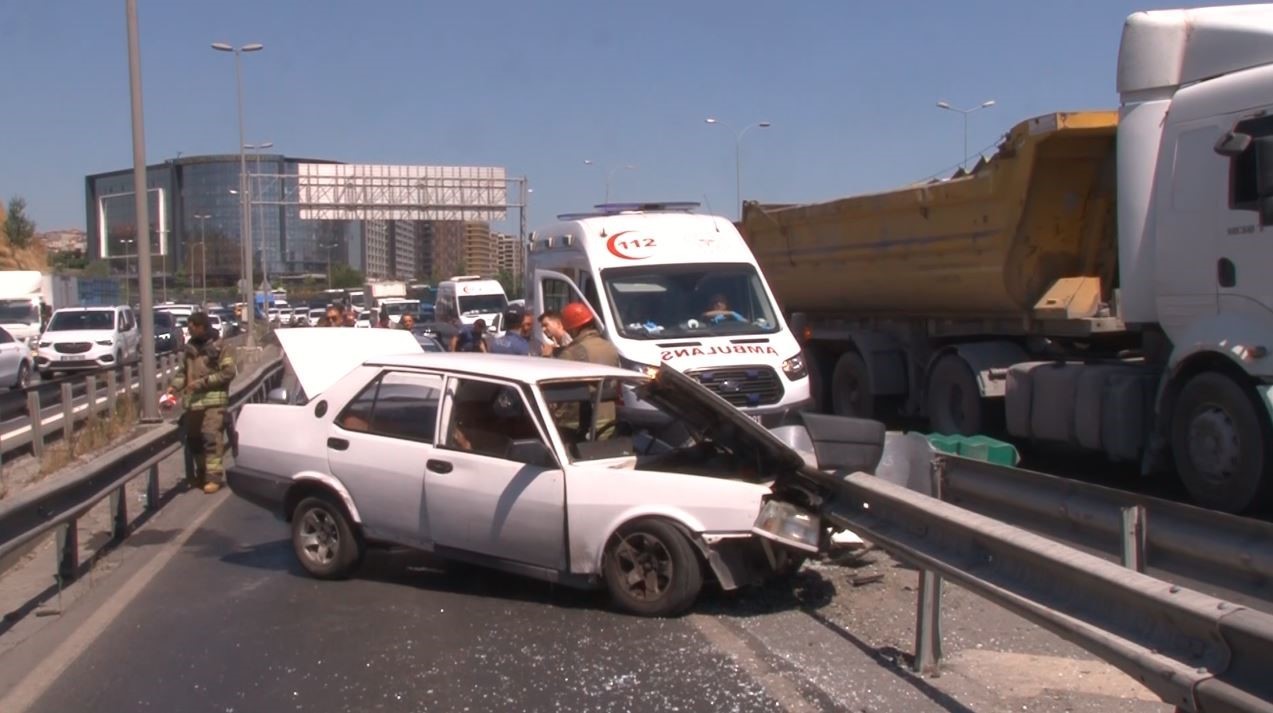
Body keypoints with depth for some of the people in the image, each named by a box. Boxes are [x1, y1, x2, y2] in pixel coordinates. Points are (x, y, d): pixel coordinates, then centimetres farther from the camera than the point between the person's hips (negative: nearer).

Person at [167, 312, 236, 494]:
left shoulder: (219, 347, -6)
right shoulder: (190, 347, 12)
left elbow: (228, 372, -12)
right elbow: (182, 371, 18)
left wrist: (201, 382, -15)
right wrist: (175, 386, -1)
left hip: (213, 400, -7)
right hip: (193, 400, 7)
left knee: (212, 437, -12)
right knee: (193, 439, 11)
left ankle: (214, 476, -8)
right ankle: (201, 473, 26)